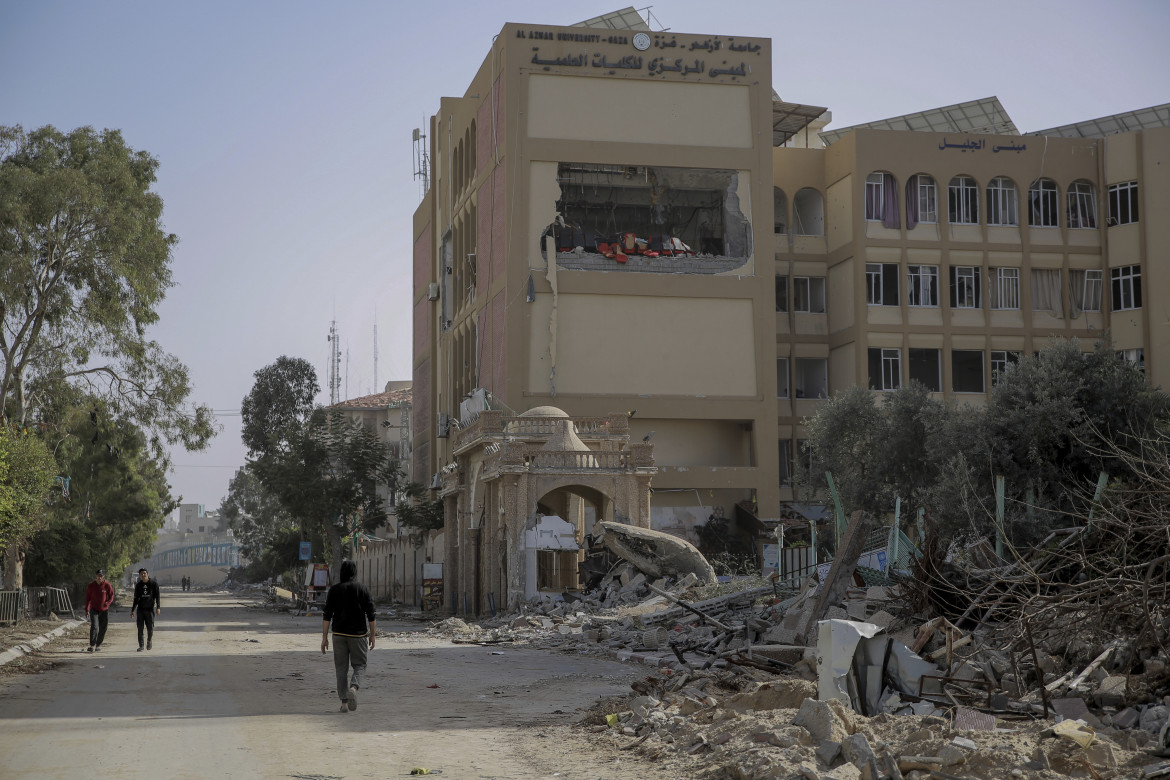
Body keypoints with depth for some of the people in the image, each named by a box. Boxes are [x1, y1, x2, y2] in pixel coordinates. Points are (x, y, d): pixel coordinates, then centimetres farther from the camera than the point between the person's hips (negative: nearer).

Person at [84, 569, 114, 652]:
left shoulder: (107, 585, -5)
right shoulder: (91, 586, -4)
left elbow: (111, 596, 2)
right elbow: (88, 598, 4)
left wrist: (107, 603, -18)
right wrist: (87, 610, -1)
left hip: (104, 610, 1)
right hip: (94, 610, -1)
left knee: (102, 629, 7)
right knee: (94, 627, -18)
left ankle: (98, 645, 25)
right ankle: (92, 646, -24)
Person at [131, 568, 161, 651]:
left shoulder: (154, 584, 0)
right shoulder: (138, 585, 7)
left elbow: (157, 596, -1)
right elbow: (136, 599, 14)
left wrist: (158, 607, -13)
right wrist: (132, 610, 12)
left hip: (150, 609, -2)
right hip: (140, 609, 2)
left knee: (150, 628, -1)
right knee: (140, 628, -2)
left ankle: (149, 641, 27)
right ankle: (141, 646, 4)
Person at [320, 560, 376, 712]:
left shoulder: (334, 590, 0)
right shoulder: (364, 589, -2)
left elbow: (327, 615, -4)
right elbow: (370, 615, -2)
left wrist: (324, 637, -1)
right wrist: (372, 635, 7)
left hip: (339, 634, 1)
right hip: (358, 633, -1)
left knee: (341, 668, 9)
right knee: (359, 665, 10)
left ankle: (344, 701, 4)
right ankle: (354, 688, -19)